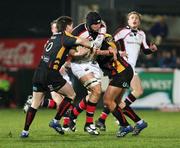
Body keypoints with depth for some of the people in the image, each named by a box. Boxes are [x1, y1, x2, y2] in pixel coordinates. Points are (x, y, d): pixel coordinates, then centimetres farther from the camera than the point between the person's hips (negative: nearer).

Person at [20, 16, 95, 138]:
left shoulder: (53, 37, 21)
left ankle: (25, 131, 10)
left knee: (35, 104, 13)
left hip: (39, 72, 7)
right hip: (50, 74, -7)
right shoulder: (65, 37, -3)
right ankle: (56, 121, 9)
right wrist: (93, 46, -1)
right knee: (71, 95, 10)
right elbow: (81, 42, -16)